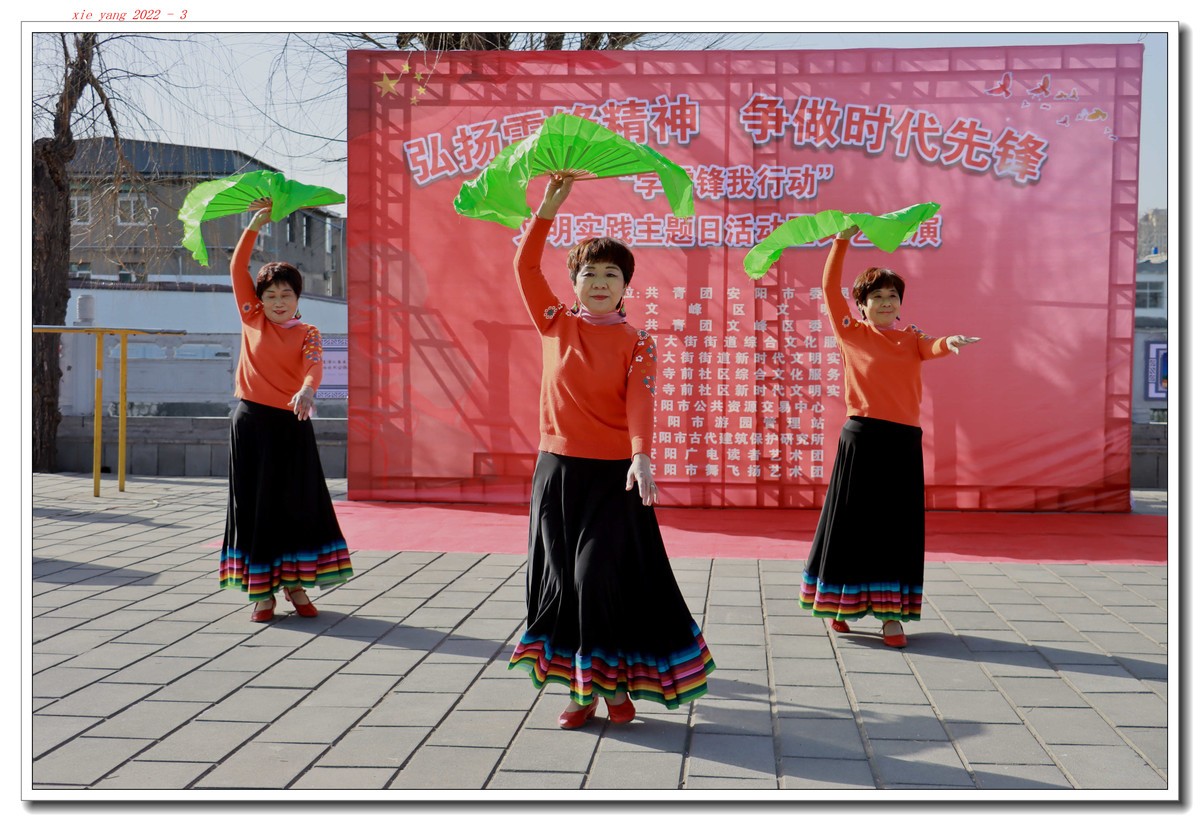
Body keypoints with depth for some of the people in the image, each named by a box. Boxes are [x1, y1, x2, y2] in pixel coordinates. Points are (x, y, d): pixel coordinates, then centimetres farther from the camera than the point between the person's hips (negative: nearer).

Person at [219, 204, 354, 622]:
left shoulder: (307, 334, 4)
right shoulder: (252, 319, 7)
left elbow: (313, 366, -16)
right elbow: (237, 268, 4)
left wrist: (307, 390, -36)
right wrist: (254, 227, 0)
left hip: (292, 424, 0)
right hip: (251, 420, 0)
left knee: (299, 503, 2)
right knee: (255, 504, 3)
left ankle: (295, 583, 16)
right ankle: (261, 591, 10)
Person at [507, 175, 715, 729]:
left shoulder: (635, 344, -2)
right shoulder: (555, 325, 5)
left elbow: (640, 403, -15)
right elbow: (526, 265, 0)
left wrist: (640, 456, -32)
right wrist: (550, 206, -5)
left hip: (613, 475, -3)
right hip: (557, 470, 3)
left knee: (605, 578, -5)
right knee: (562, 579, 6)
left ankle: (615, 683, 14)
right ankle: (581, 689, 18)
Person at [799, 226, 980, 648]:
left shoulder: (911, 338, 11)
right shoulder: (851, 334, 5)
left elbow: (933, 348, -10)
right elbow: (830, 289, -1)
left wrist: (950, 341, -33)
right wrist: (842, 240, -6)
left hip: (904, 442, 2)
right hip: (861, 438, -2)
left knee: (898, 526, 2)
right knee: (852, 521, 3)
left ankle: (890, 611, 8)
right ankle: (838, 604, 18)